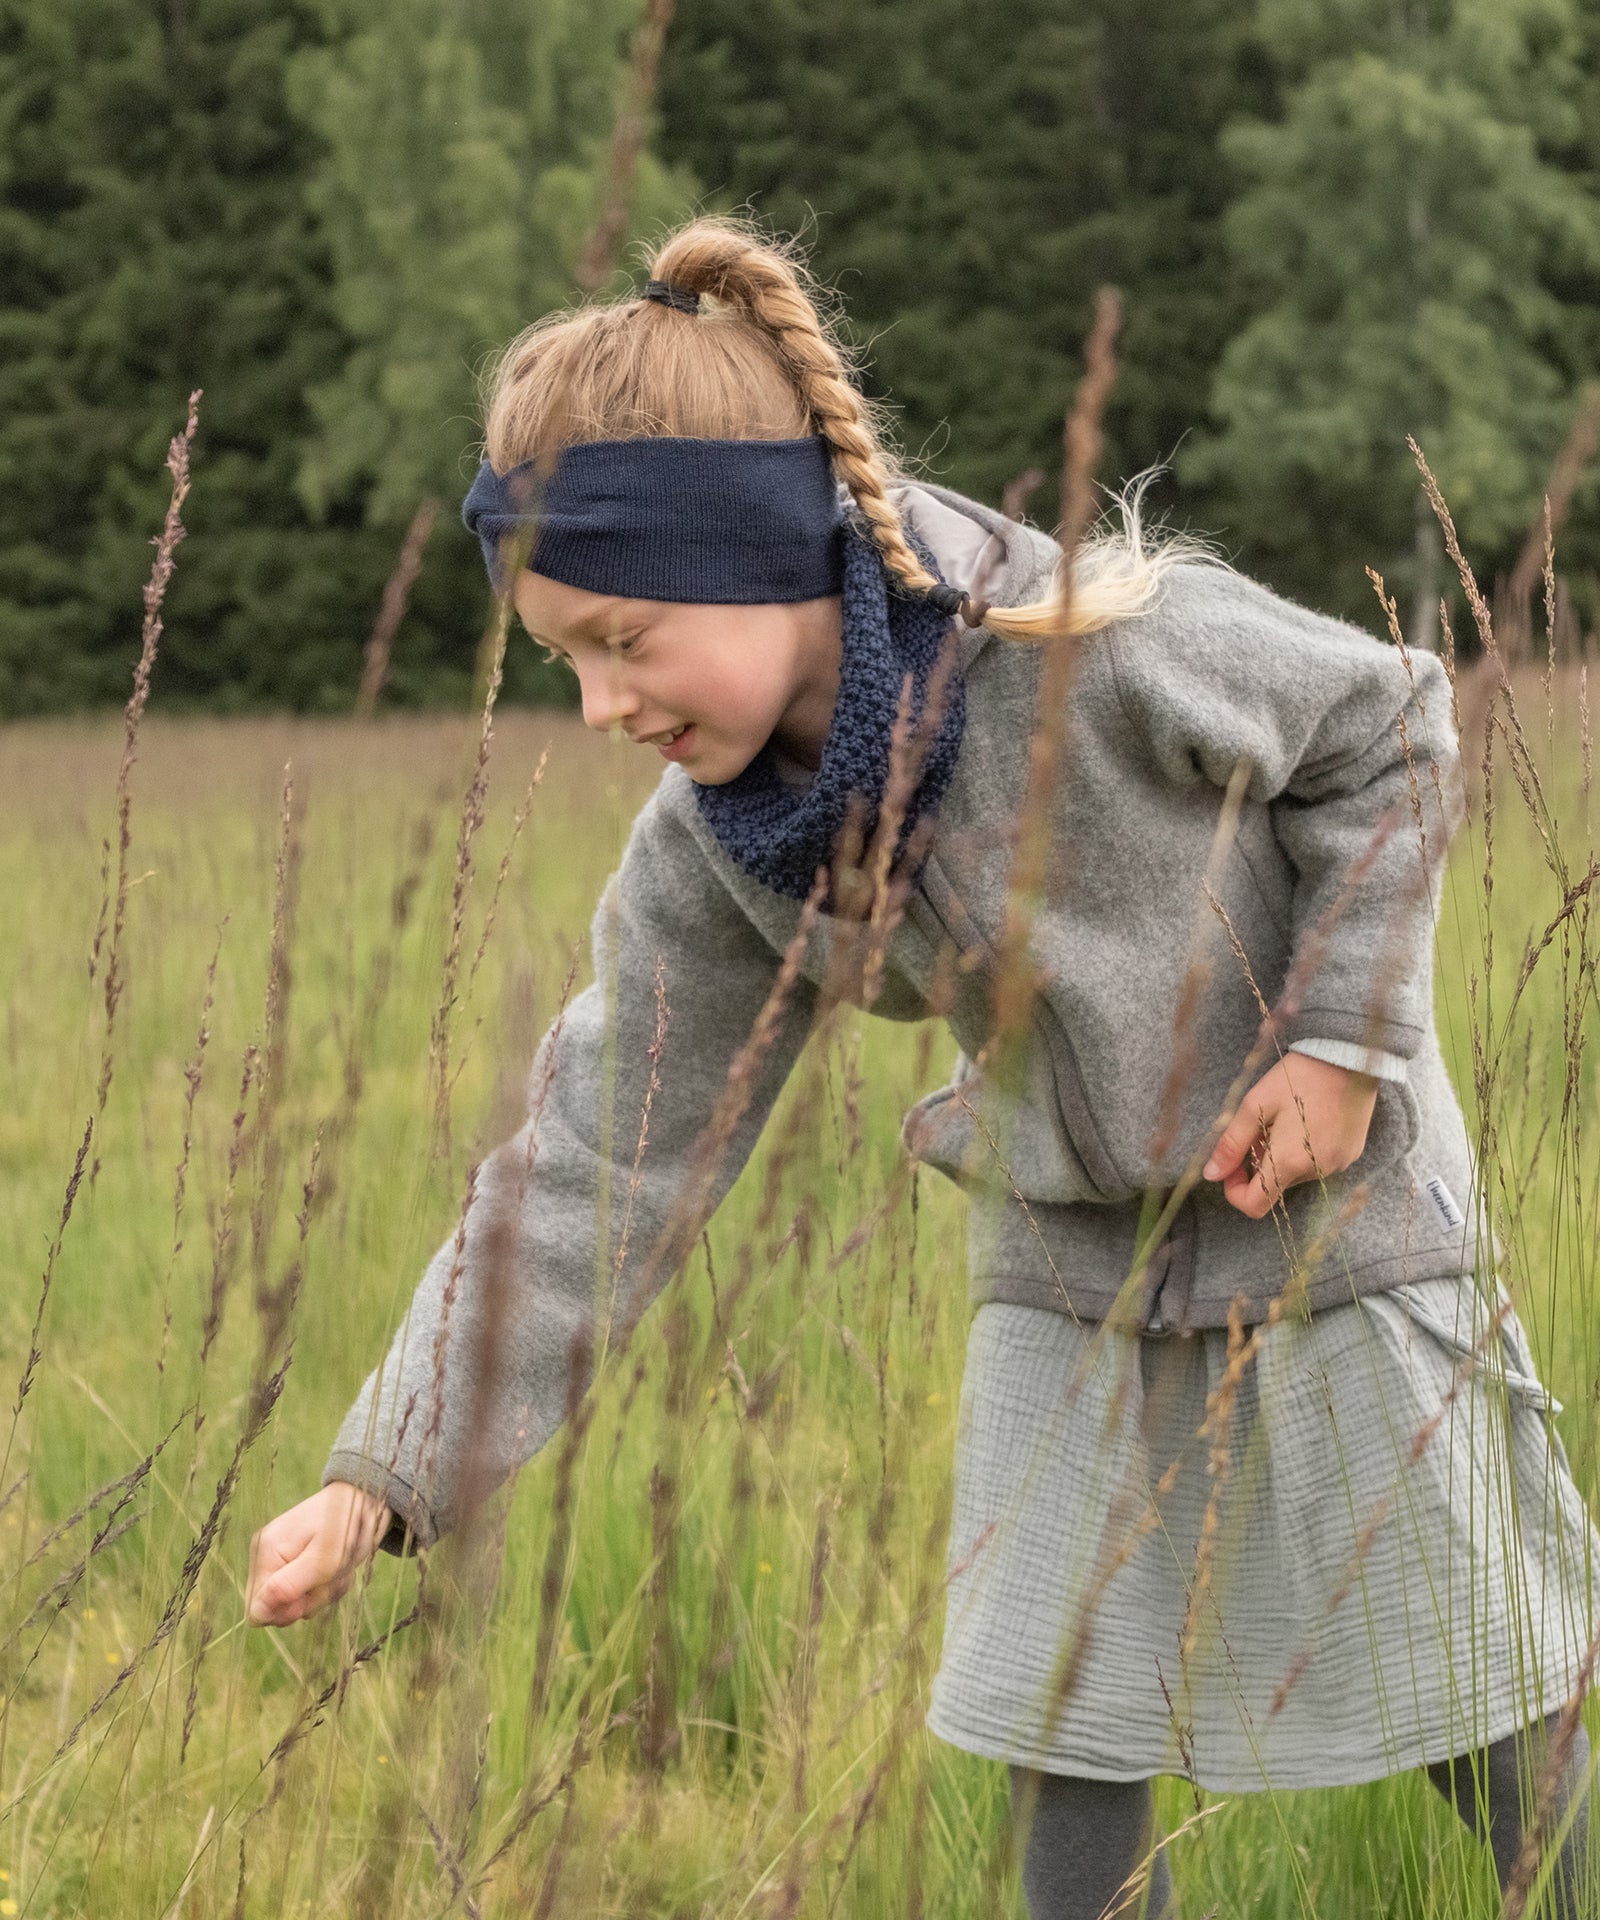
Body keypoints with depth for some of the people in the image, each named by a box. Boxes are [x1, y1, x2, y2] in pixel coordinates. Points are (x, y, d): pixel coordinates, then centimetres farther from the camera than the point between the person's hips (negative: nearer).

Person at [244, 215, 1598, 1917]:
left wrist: (1342, 1037, -17)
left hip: (1327, 1224, -4)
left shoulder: (1109, 645, -29)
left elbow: (1382, 729, -11)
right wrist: (385, 1473, -18)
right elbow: (597, 1166, -11)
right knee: (1059, 1715, 6)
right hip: (1073, 1267, 4)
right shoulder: (708, 860, -13)